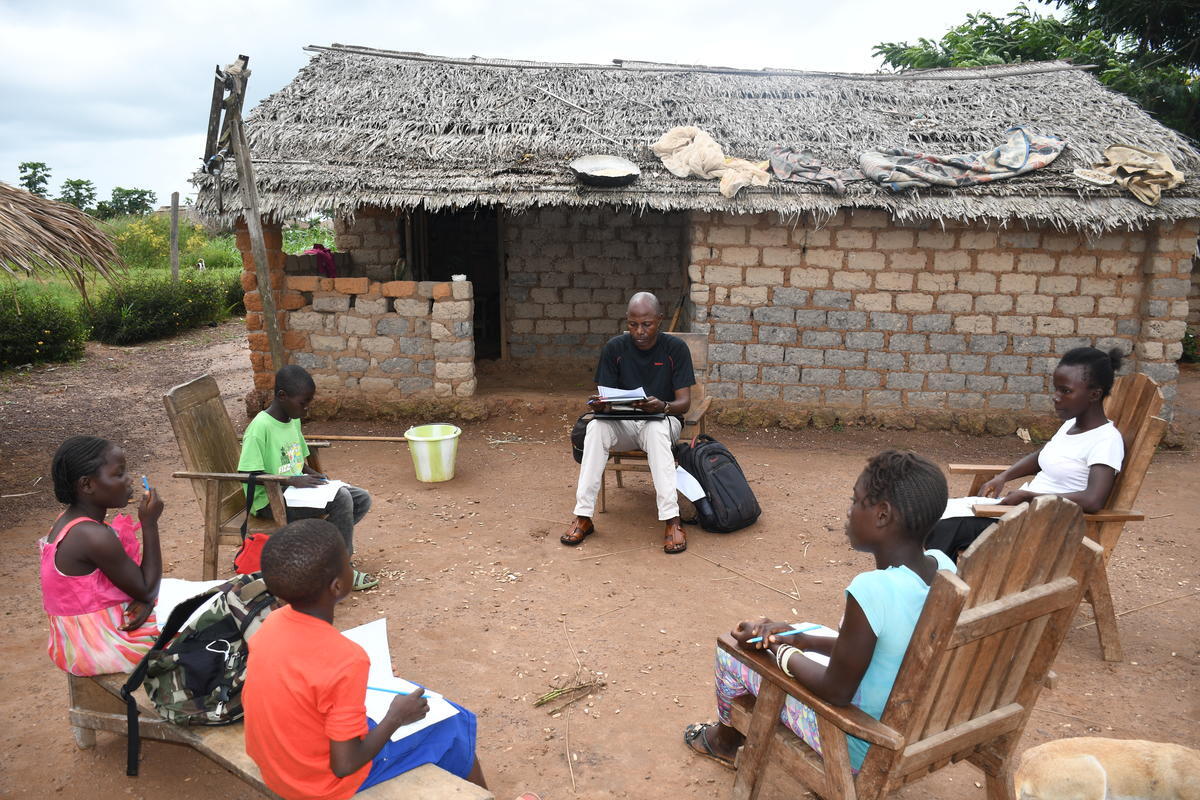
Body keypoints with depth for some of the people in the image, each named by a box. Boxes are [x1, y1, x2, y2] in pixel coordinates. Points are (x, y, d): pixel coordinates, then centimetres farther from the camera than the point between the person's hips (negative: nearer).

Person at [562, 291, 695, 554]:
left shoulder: (675, 348, -8)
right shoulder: (615, 348, -4)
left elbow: (684, 402, -11)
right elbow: (606, 398, -3)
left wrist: (662, 406, -34)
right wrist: (599, 404, -28)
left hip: (663, 420, -2)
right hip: (623, 423, 2)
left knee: (656, 429, -38)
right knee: (596, 427, -31)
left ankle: (671, 520, -38)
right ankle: (583, 517, -28)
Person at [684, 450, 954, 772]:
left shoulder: (872, 589, -34)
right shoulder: (944, 566, -9)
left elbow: (837, 692, -23)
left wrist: (777, 649, -7)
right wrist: (802, 640, 2)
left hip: (862, 749, -7)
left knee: (731, 654, 10)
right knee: (803, 631, 26)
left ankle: (725, 741, 40)